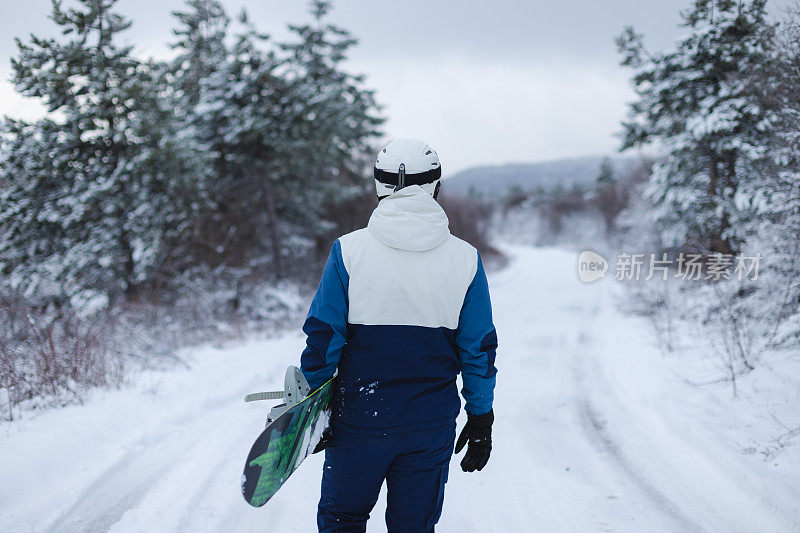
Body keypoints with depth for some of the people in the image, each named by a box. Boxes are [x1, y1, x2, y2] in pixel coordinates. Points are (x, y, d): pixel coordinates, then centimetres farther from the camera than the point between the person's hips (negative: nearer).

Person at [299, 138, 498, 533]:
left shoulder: (348, 252, -8)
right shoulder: (465, 260, -3)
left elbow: (323, 338, -6)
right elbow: (479, 350, 2)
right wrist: (480, 420, 12)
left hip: (359, 420, -1)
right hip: (432, 425, 1)